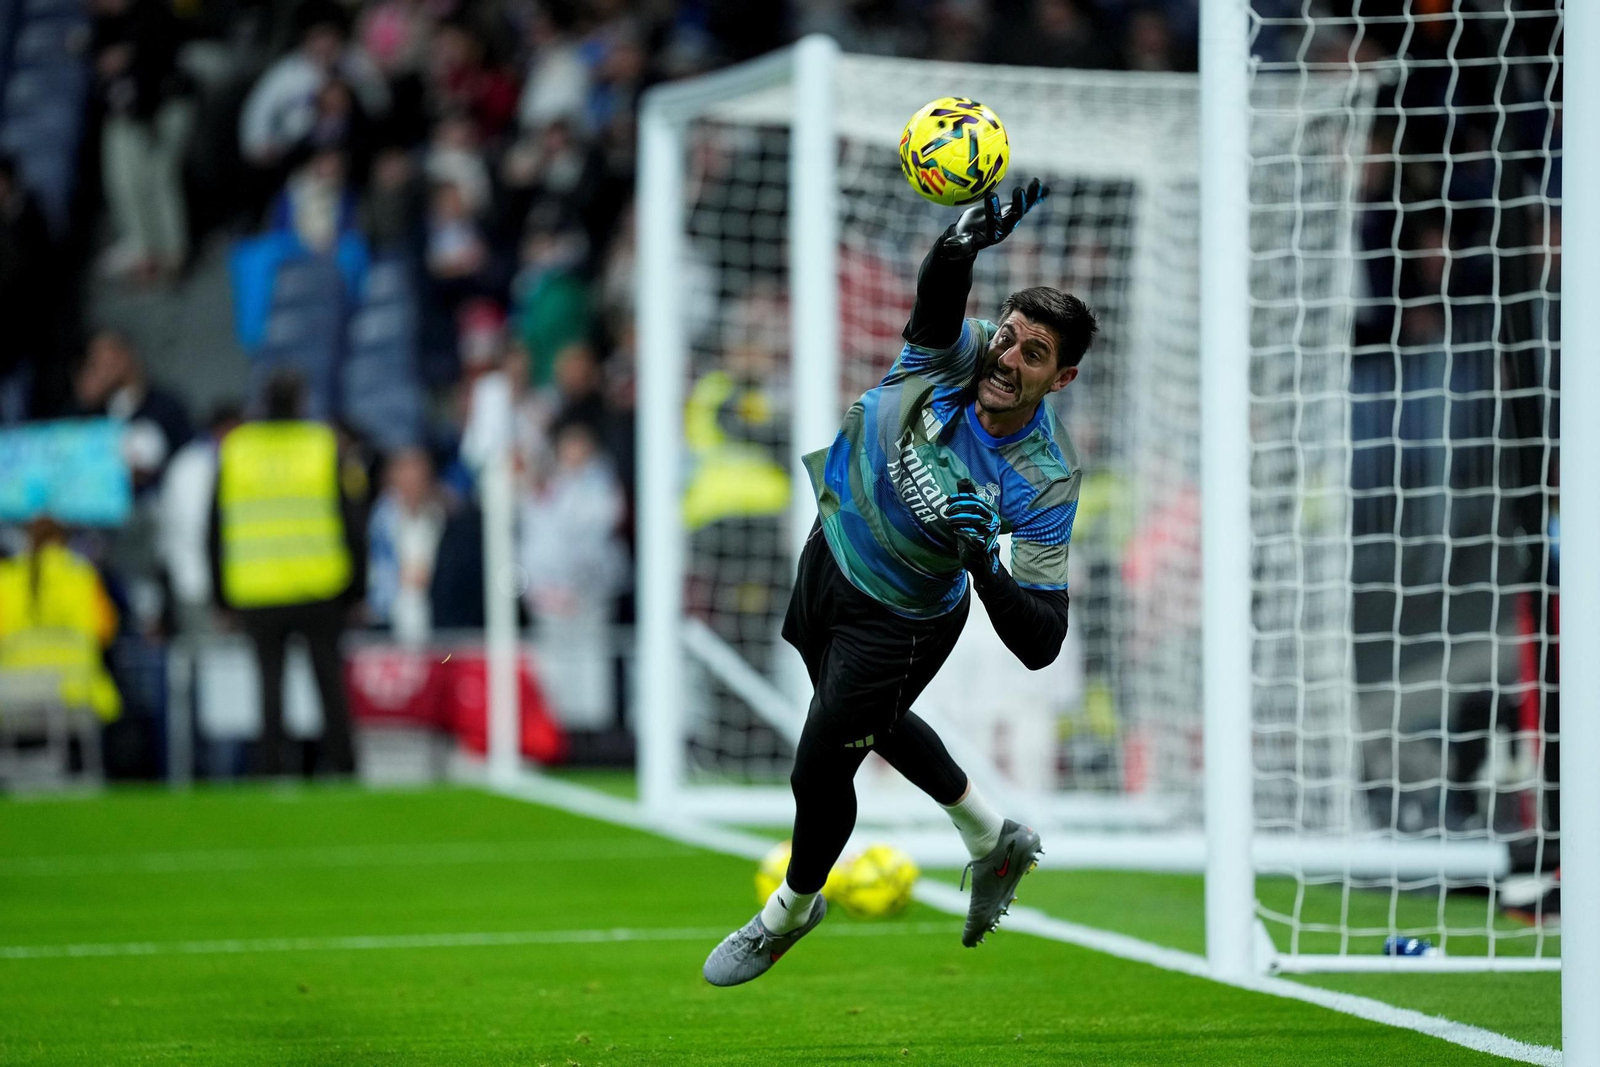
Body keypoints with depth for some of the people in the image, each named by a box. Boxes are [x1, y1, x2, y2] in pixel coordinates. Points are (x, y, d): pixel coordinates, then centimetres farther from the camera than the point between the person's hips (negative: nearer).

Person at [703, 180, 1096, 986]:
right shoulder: (953, 356, -25)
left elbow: (1040, 645, -33)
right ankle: (995, 840, 53)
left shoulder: (1046, 484, -32)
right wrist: (962, 247, -73)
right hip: (829, 553, 5)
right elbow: (938, 296, -50)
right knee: (873, 723, 29)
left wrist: (984, 562, -50)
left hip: (896, 621, -5)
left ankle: (792, 910, 40)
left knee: (819, 770, 7)